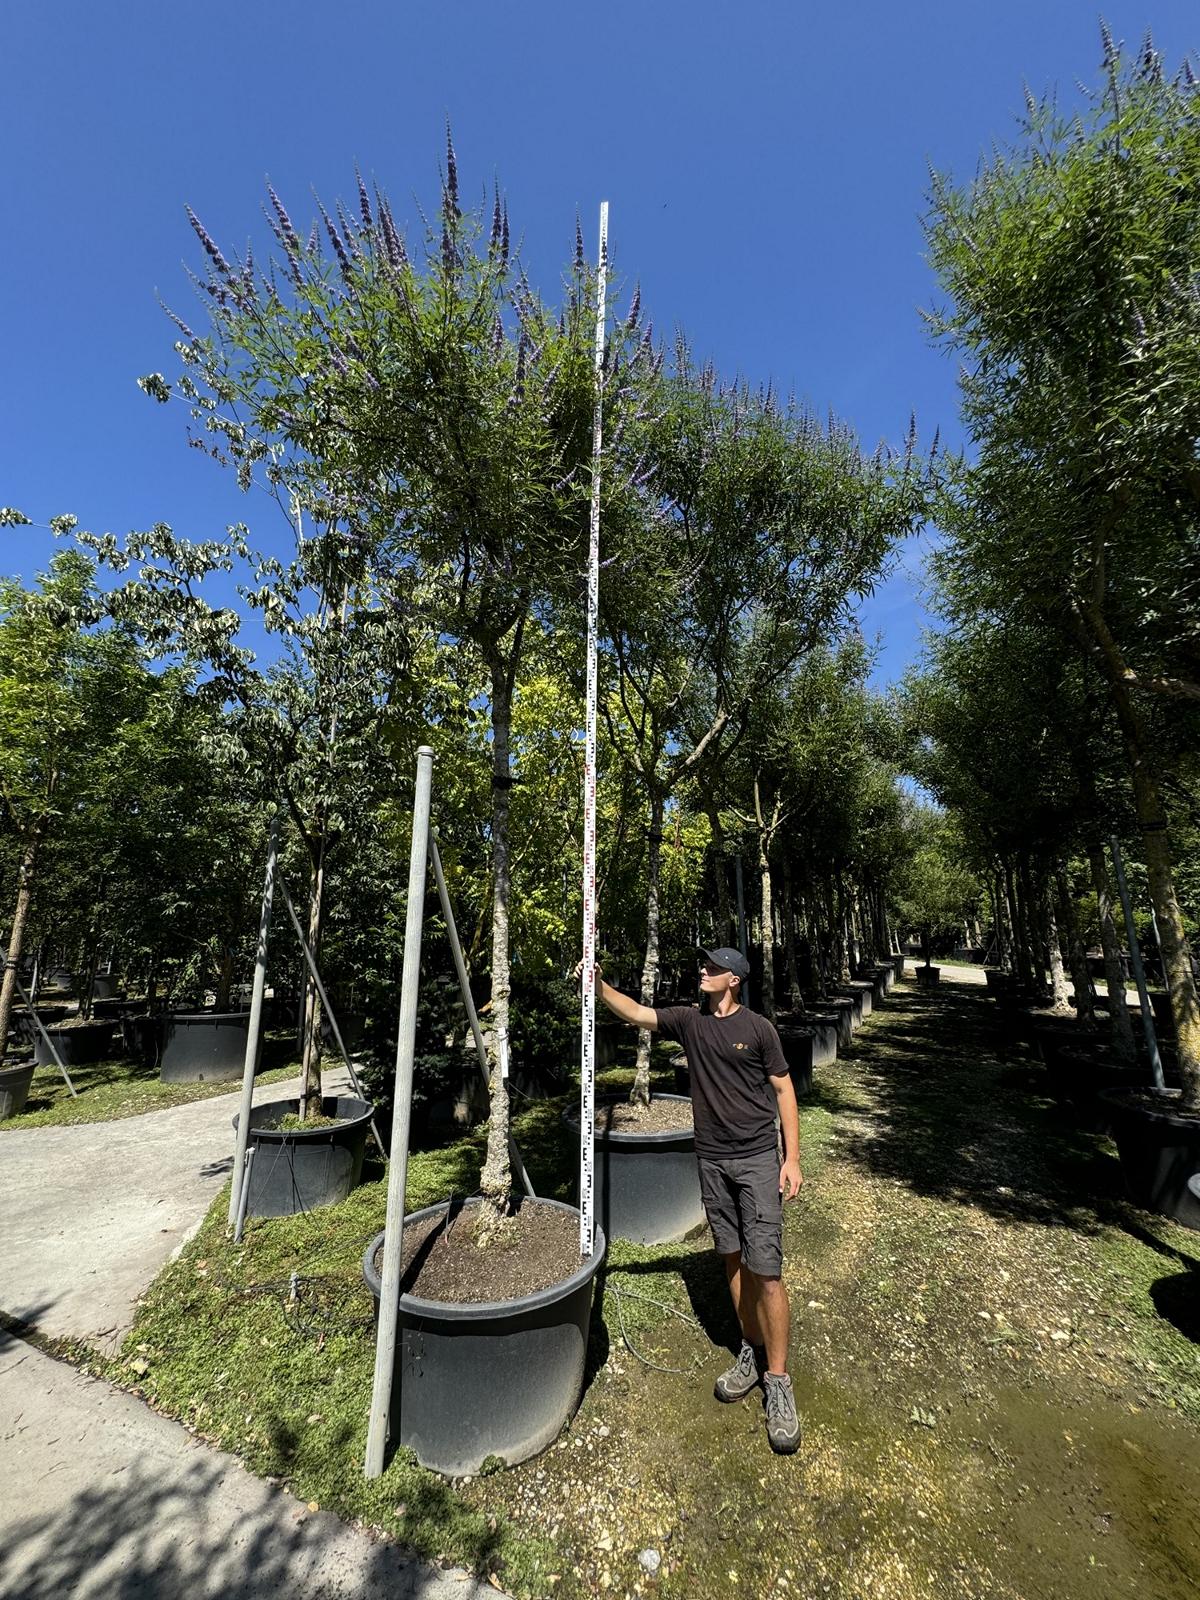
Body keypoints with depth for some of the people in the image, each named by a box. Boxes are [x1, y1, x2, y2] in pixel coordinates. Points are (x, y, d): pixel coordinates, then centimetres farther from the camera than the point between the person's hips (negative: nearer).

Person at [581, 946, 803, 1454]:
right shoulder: (689, 1021, -1)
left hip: (757, 1159, -4)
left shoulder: (757, 1028, -9)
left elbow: (783, 1089, -4)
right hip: (711, 1160, 4)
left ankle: (777, 1379, 13)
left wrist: (792, 1158, -6)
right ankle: (751, 1352, 34)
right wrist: (599, 985, -27)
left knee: (765, 1269, -4)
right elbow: (635, 1013, -11)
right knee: (733, 1259, 16)